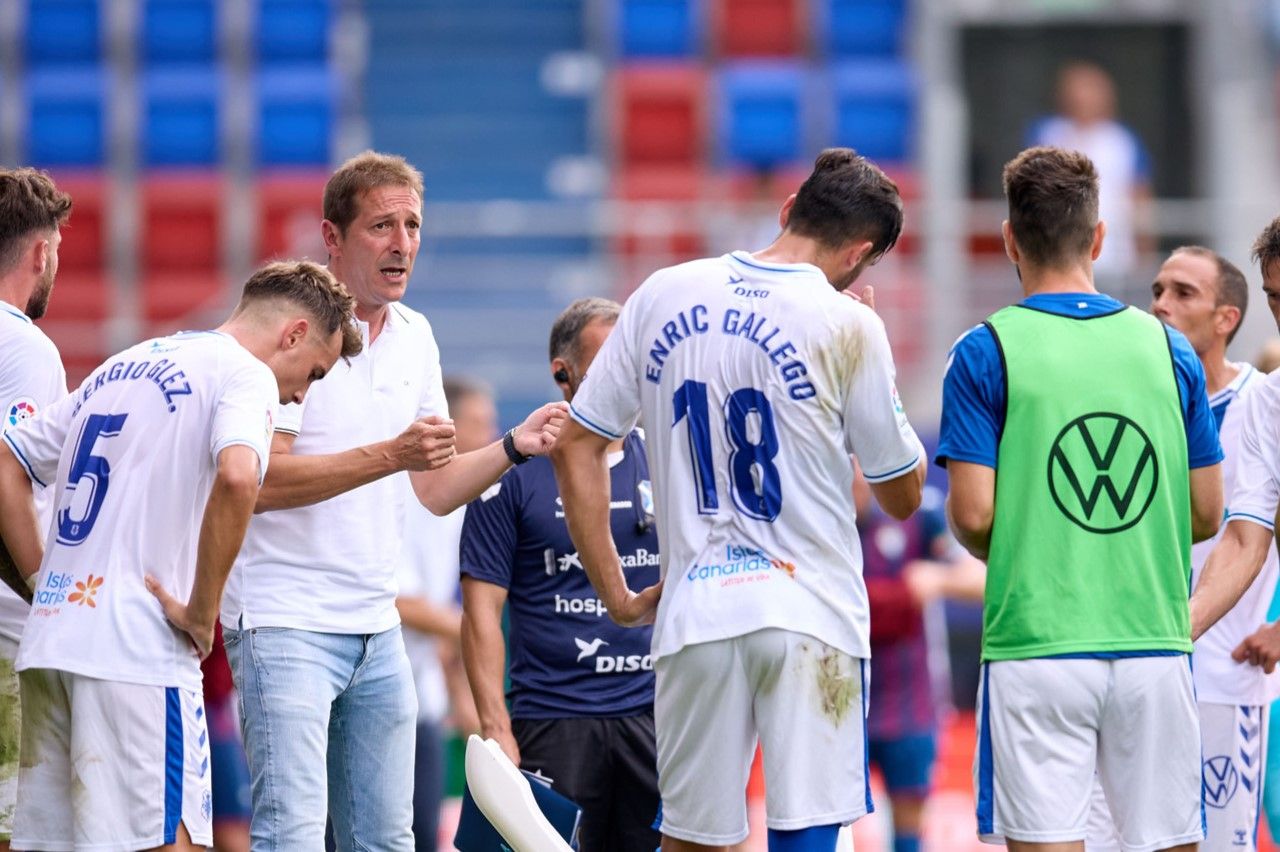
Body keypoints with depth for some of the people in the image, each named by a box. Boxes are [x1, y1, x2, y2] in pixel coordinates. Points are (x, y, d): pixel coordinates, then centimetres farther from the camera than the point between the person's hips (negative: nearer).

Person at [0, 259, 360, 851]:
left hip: (49, 639, 8)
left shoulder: (121, 368, 23)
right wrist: (201, 614, -14)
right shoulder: (245, 375, -3)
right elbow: (236, 478, -24)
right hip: (136, 649, -8)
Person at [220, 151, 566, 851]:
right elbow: (259, 480, -20)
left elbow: (434, 490, 16)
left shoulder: (415, 336, 13)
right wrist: (390, 455, -25)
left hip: (376, 628, 8)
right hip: (286, 619, -8)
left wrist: (514, 446, 0)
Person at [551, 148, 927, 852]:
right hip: (811, 614, -3)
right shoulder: (848, 325, -6)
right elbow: (902, 496, 3)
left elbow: (576, 448, 8)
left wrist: (616, 596, 12)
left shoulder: (663, 296, 6)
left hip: (695, 613, 3)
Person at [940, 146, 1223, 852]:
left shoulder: (985, 353, -3)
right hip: (1154, 641, 3)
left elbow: (973, 515, -9)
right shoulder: (1168, 349, 6)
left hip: (1036, 647, -3)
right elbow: (1206, 513, 8)